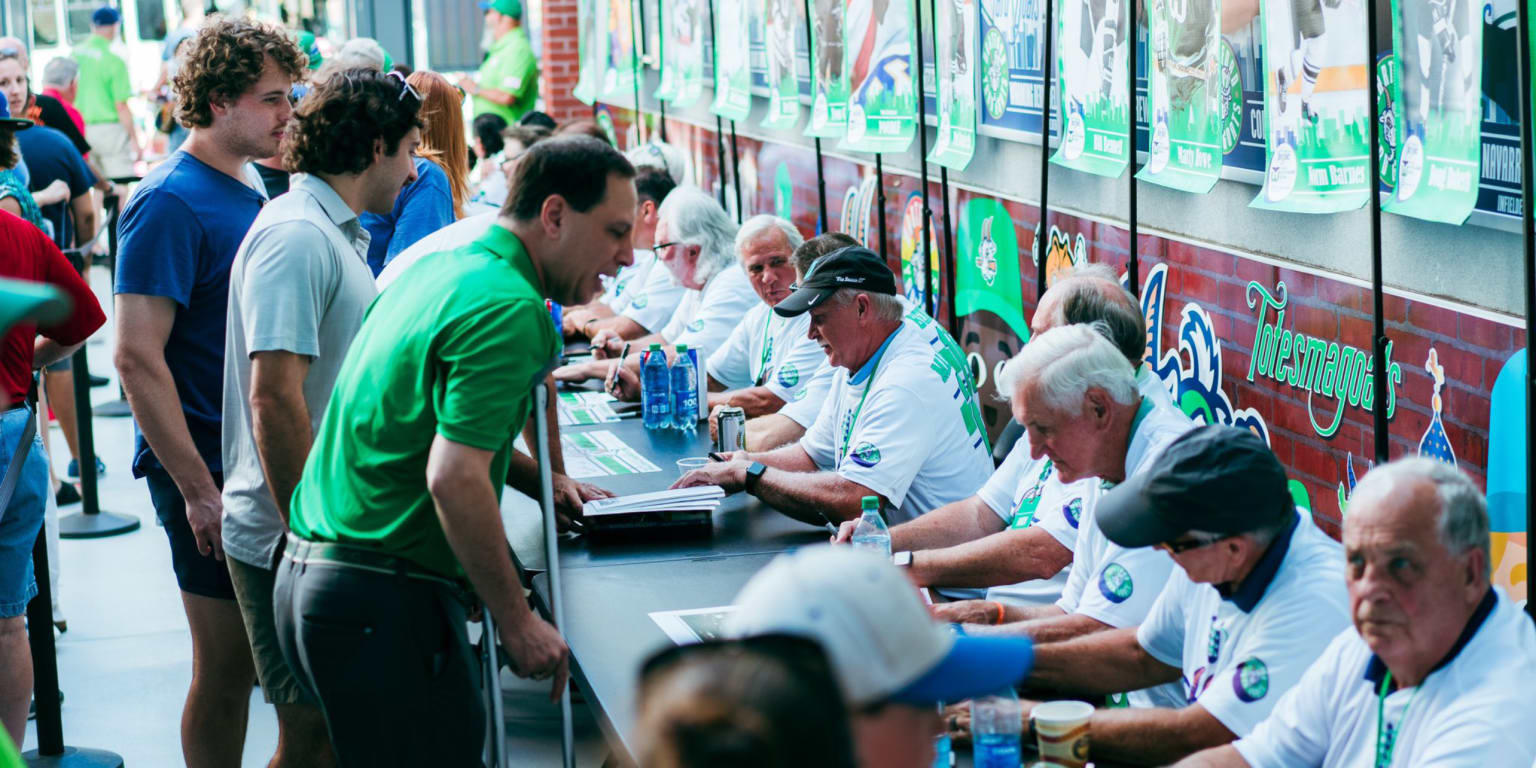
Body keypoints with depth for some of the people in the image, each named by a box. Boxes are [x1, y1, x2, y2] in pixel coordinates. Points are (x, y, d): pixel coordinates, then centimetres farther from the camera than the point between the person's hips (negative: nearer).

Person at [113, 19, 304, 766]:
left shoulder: (253, 189, 10)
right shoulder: (170, 203, -16)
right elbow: (137, 357, -21)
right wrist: (198, 491, -22)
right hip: (211, 467, -8)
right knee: (227, 669, 2)